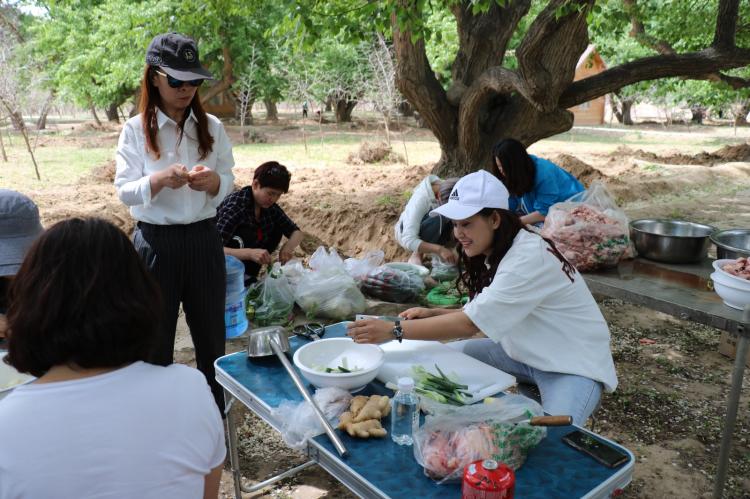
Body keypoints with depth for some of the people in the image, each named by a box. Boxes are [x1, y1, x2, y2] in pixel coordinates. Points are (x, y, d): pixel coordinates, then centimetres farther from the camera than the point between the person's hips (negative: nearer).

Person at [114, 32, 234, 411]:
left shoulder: (212, 127, 3)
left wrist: (213, 181, -18)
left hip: (203, 240, 2)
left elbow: (228, 182, 6)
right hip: (155, 243, -2)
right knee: (155, 341, 9)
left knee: (211, 338, 12)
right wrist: (161, 179, -27)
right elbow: (124, 191, -6)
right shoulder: (135, 130, -3)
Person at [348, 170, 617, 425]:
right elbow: (482, 314, 3)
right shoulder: (496, 254, -1)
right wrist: (432, 314, -13)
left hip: (573, 364, -8)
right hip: (524, 352, 8)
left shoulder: (529, 258, -29)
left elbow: (471, 323, -32)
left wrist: (394, 330, -32)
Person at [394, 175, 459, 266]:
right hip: (406, 234, -6)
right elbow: (408, 241, -40)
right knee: (439, 218, -35)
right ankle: (417, 254, -17)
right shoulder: (421, 199, -35)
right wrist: (439, 249, -51)